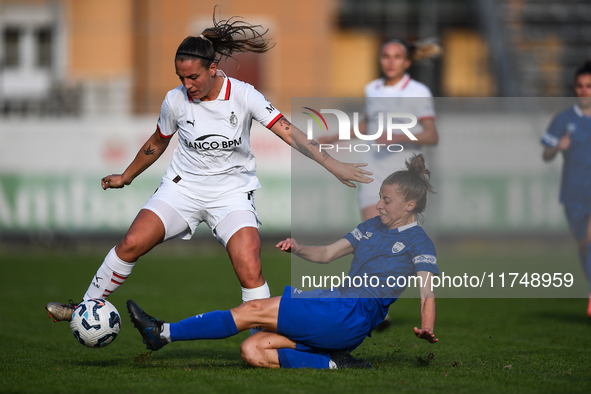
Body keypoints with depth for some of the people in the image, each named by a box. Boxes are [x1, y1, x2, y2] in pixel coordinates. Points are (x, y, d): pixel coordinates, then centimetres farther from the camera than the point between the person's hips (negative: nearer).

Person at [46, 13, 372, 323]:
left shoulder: (243, 95, -13)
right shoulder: (175, 100, -6)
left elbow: (289, 133, -15)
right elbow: (157, 144, 13)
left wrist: (331, 164, -24)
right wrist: (126, 177, 23)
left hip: (232, 191, -2)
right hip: (183, 186, 2)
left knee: (250, 271, -21)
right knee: (131, 243, -14)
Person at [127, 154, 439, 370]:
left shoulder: (417, 242, -1)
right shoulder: (372, 227, 24)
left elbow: (427, 292, -12)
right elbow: (327, 254, 29)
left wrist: (427, 329, -33)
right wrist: (298, 249, 7)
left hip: (353, 318, -9)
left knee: (254, 310, -15)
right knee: (252, 351, -10)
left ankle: (164, 333, -14)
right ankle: (335, 365, -18)